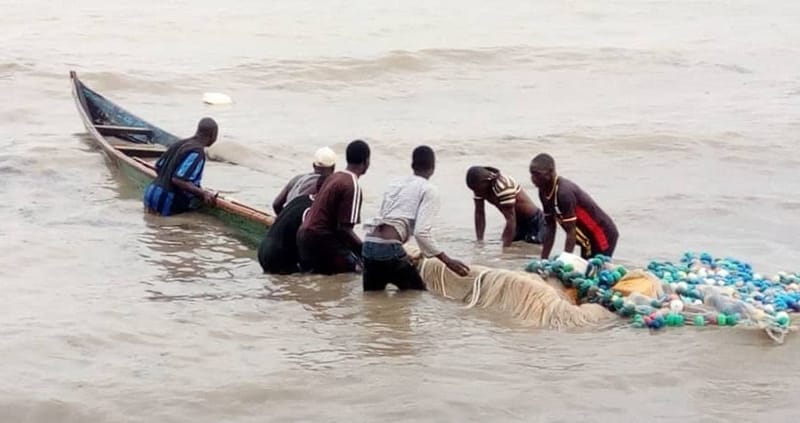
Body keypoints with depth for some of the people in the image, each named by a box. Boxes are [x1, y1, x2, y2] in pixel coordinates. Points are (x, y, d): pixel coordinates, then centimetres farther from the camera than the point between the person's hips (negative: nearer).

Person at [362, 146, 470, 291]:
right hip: (389, 248, -7)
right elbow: (422, 233, -11)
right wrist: (448, 261, -8)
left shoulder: (395, 184, 21)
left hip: (368, 246, 7)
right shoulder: (429, 190, 1)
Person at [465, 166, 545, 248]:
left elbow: (511, 220, -31)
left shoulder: (503, 186, -33)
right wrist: (479, 241, -8)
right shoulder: (479, 185, -9)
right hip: (519, 223, 8)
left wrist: (504, 248, -31)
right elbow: (479, 213, -2)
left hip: (533, 222, -8)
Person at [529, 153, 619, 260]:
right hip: (588, 240, 9)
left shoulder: (564, 192, -30)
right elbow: (549, 227, 2)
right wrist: (543, 260, -1)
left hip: (603, 236, -9)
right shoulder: (544, 192, -4)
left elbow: (571, 232, -29)